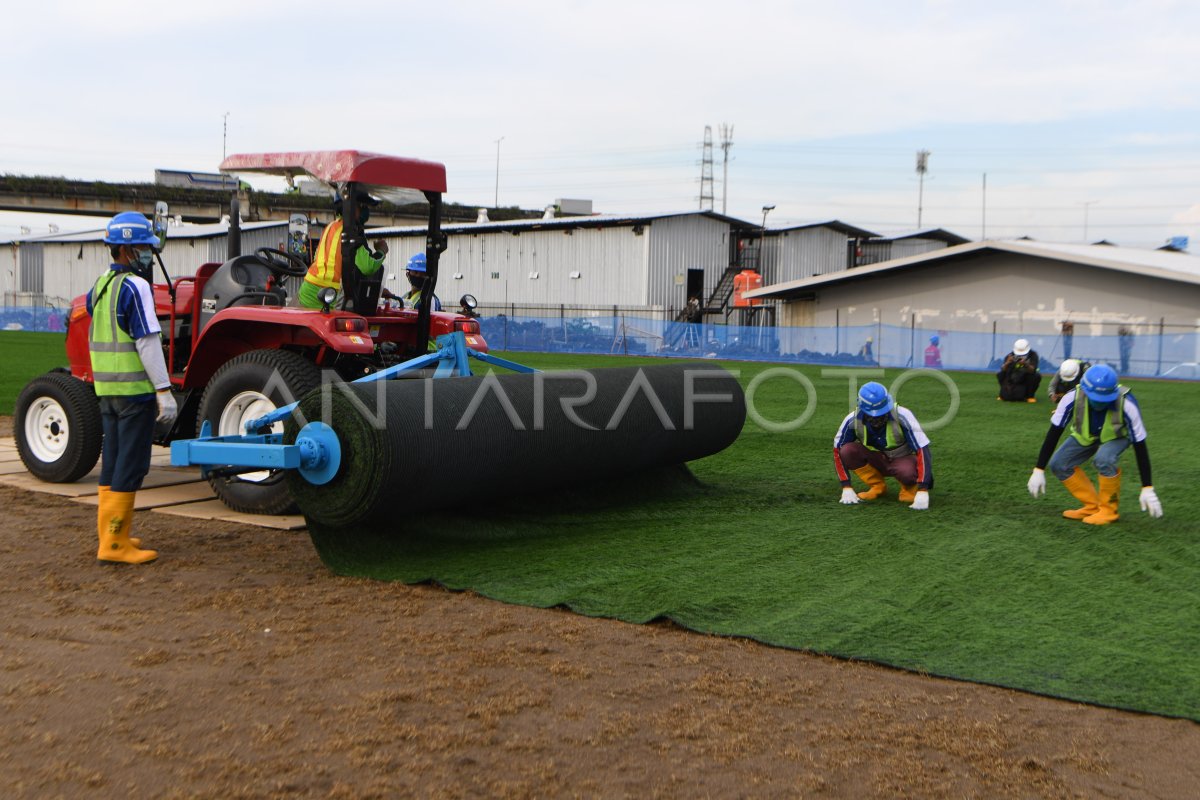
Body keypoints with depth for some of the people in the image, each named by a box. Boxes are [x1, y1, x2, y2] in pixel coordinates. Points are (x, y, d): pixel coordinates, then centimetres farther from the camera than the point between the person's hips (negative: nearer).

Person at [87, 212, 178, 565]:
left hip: (106, 389, 9)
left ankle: (110, 535, 22)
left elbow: (96, 339, 18)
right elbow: (148, 342, -19)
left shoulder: (99, 286, 13)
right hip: (135, 388, -9)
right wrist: (164, 391, -18)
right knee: (131, 465, -4)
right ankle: (114, 544, -3)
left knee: (113, 461, 15)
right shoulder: (135, 287, -14)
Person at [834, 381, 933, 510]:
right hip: (876, 459, 4)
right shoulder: (853, 420, -22)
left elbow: (922, 451, -31)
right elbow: (838, 452, -12)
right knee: (847, 451, -25)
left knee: (907, 472, -39)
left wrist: (923, 491, -38)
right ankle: (877, 486, -3)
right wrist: (846, 488, -19)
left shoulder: (902, 416, -29)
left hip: (902, 460, -4)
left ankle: (910, 488, -2)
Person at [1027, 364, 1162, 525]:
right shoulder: (1072, 398, -35)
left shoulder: (1127, 405, -38)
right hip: (1085, 436, 3)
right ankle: (1092, 506, 5)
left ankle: (1109, 510, -12)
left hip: (1117, 436, -3)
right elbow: (1053, 435, -24)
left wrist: (1147, 489, -29)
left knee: (1103, 458, -34)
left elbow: (1140, 447, -29)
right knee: (1058, 464, -14)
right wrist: (1039, 470, -23)